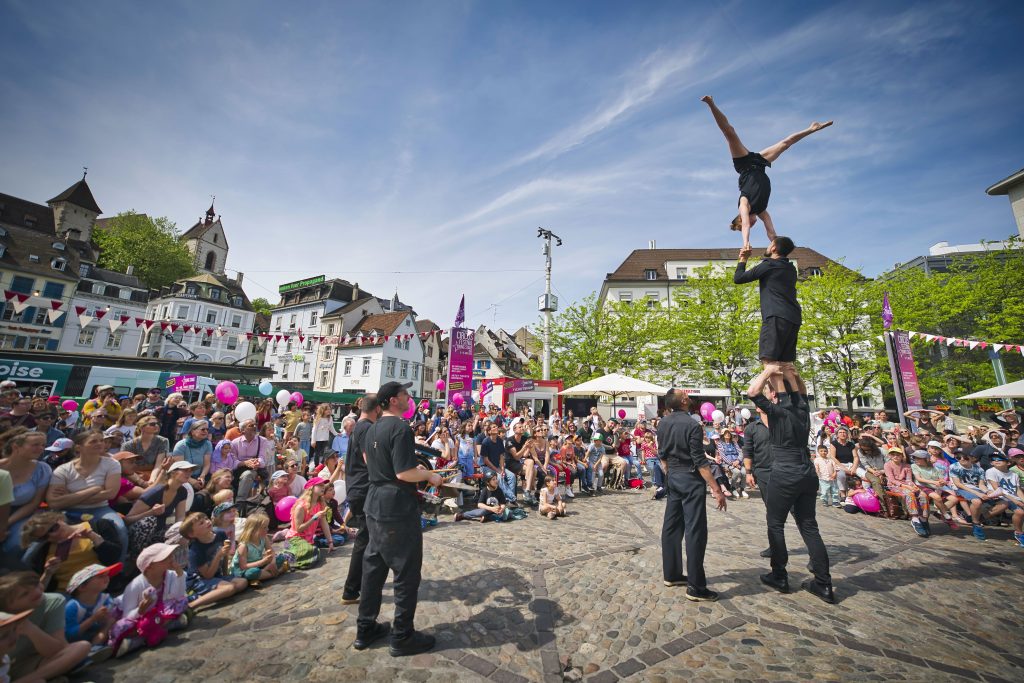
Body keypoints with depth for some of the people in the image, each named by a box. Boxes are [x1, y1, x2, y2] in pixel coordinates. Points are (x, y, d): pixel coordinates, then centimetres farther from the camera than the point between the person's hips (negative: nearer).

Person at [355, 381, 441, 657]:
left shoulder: (373, 429, 8)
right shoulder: (400, 427, -21)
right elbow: (404, 472, -26)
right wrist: (430, 476, -10)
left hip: (375, 507, 9)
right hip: (398, 510, -9)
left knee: (373, 568, 20)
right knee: (407, 574, 7)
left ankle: (365, 629, 34)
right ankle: (402, 637, 21)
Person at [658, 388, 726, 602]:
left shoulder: (663, 423, 4)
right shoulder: (692, 424, -18)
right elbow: (700, 461, -19)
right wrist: (716, 490, -16)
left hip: (673, 478, 7)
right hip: (691, 479, -7)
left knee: (672, 527, 13)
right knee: (695, 531, -2)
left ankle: (671, 574, 24)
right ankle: (695, 587, 3)